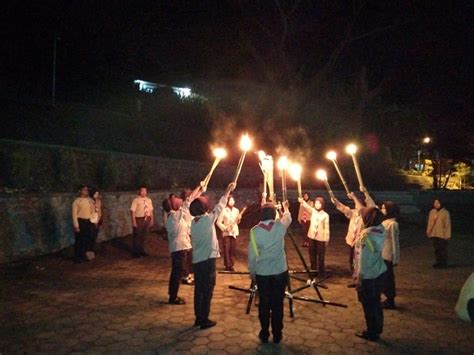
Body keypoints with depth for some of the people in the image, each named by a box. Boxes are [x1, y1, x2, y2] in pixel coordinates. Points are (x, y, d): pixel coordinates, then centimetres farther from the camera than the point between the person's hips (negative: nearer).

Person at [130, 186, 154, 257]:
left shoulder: (149, 200, 7)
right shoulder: (136, 200, -11)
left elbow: (151, 210, 10)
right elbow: (132, 211, -13)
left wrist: (151, 219, 7)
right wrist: (134, 221, -16)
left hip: (147, 219, 5)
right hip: (139, 219, -5)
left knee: (143, 236, 16)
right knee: (137, 236, 6)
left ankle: (141, 250, 30)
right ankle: (136, 252, 20)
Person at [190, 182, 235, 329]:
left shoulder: (193, 222, 4)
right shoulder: (208, 219, -14)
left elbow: (193, 241, 11)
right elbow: (220, 206, -4)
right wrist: (228, 190, 7)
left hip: (196, 260, 7)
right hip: (207, 260, -7)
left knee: (199, 290, 15)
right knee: (207, 291, 3)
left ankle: (198, 318, 25)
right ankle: (204, 320, 11)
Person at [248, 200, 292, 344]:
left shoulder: (254, 231, -9)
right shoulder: (280, 226, -8)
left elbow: (252, 254, -3)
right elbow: (288, 218, 17)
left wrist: (252, 272, 11)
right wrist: (286, 207, 37)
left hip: (262, 273, 0)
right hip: (280, 272, 0)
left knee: (264, 304, 11)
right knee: (277, 304, 10)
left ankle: (264, 334, 22)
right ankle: (277, 335, 20)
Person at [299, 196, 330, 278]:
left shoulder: (325, 215, -5)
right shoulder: (312, 211, 2)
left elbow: (326, 228, -3)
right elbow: (306, 206, -18)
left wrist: (327, 239, -4)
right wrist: (302, 201, -39)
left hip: (321, 238, -3)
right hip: (312, 237, 3)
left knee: (321, 256, 4)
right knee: (312, 255, 12)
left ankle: (321, 272, 17)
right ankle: (313, 271, 26)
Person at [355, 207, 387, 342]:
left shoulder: (366, 235, -25)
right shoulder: (381, 229, -4)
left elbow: (363, 260, -20)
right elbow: (374, 212, 15)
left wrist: (359, 279, -12)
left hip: (368, 276, -8)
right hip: (379, 273, 8)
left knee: (369, 305, 9)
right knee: (376, 303, 20)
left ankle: (372, 333, 23)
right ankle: (377, 330, 34)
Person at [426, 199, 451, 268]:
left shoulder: (445, 212, -6)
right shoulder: (432, 212, 6)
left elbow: (448, 224, -5)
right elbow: (430, 223, 11)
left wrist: (447, 234, -9)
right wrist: (428, 231, 8)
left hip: (442, 235, -4)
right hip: (434, 234, 4)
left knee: (443, 249, 2)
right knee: (436, 249, 9)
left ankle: (444, 263, 12)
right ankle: (438, 262, 19)